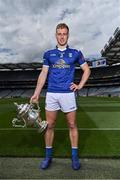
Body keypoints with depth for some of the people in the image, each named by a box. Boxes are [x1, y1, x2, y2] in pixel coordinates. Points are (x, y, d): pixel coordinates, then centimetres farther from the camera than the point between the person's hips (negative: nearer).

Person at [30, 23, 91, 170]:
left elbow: (87, 70, 13)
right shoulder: (48, 54, 9)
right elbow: (43, 74, 8)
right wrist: (36, 93, 3)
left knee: (72, 125, 7)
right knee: (49, 125, 7)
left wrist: (80, 85, 2)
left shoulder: (75, 53, 6)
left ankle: (75, 155, 24)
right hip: (51, 94, 2)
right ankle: (48, 156, 24)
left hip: (68, 93, -1)